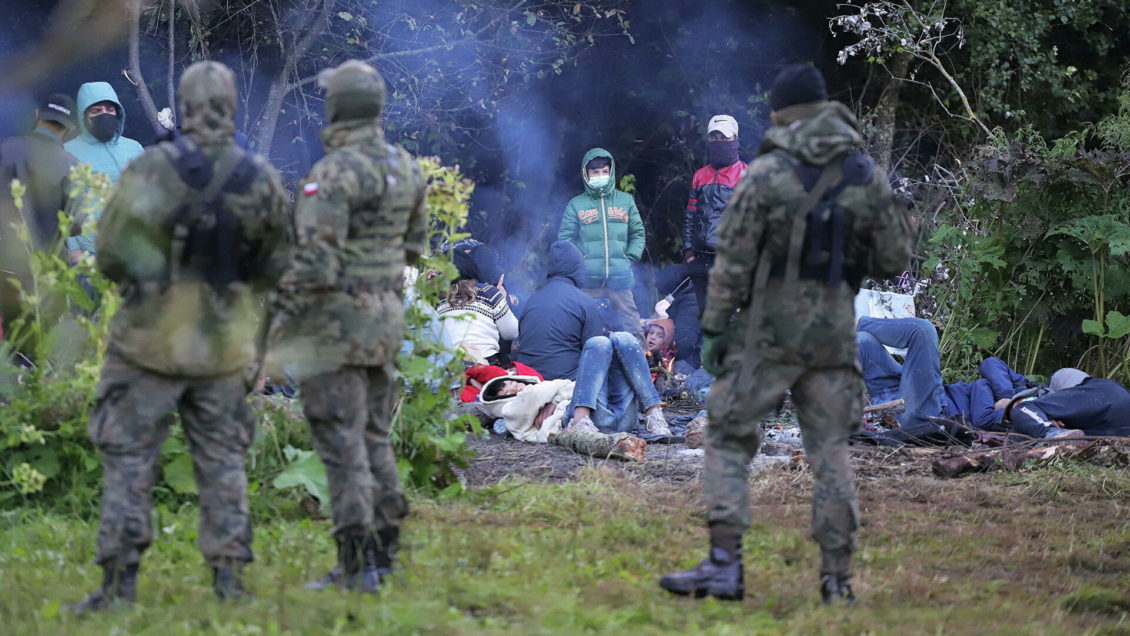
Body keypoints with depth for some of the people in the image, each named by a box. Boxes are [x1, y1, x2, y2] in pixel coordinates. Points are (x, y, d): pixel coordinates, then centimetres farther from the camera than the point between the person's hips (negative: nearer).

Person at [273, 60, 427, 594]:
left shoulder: (334, 174, -19)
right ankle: (383, 547, 19)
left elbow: (315, 258, -23)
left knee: (342, 443, -4)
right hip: (386, 315, 8)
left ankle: (357, 563, -5)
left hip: (335, 322, -8)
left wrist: (287, 309, -11)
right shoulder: (406, 168, 7)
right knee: (373, 437, 16)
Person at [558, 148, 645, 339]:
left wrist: (631, 258, 1)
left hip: (620, 278, 1)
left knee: (630, 325, -3)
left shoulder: (626, 201, 13)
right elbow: (565, 238, 5)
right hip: (588, 280, -1)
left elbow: (638, 233, 14)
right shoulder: (576, 205, 8)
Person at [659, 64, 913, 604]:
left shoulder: (765, 174, -9)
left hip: (768, 331, -4)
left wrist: (714, 327, -4)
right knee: (830, 452, 8)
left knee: (728, 442, 4)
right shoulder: (866, 175, 2)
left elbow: (732, 259, -10)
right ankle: (838, 576, 4)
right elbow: (894, 258, 6)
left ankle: (724, 564, -7)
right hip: (834, 331, 4)